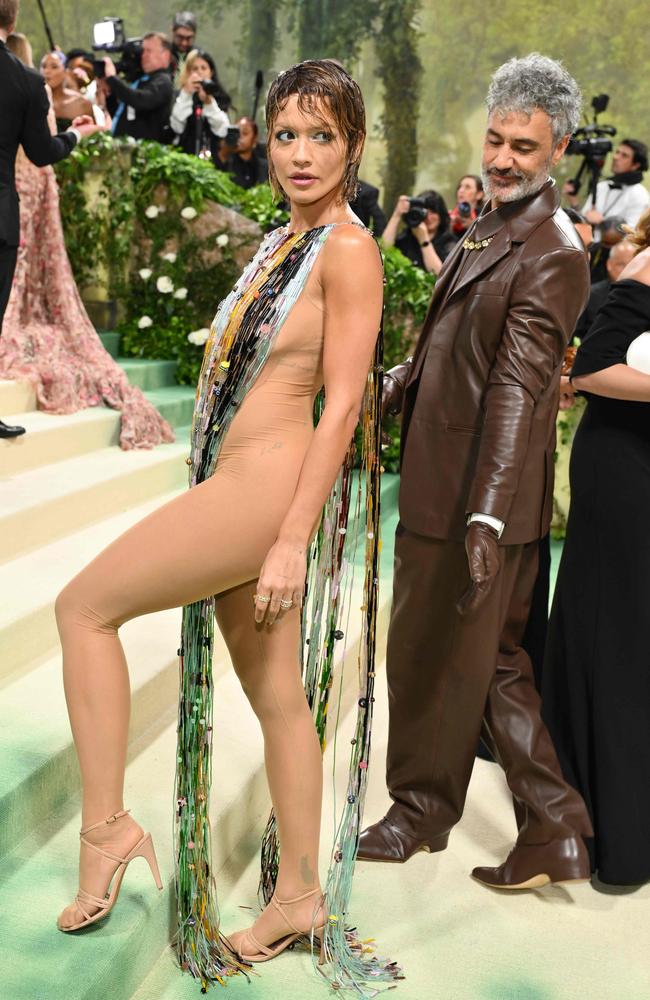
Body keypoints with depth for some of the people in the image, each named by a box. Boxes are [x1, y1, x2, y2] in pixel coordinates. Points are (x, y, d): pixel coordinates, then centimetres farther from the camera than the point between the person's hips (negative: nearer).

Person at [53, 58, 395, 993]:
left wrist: (293, 540, -19)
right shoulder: (286, 240, 17)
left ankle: (105, 825, 6)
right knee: (276, 697, 13)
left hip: (264, 488, -9)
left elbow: (342, 405, -16)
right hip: (236, 488, 9)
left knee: (83, 605, -2)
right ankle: (299, 895, 26)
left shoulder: (348, 249, -10)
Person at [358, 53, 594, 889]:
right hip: (442, 478, 10)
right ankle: (554, 830, 25)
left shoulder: (549, 254, -17)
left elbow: (518, 389, -26)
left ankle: (422, 810, 31)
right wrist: (401, 382, 9)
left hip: (474, 498, -10)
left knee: (437, 657, 8)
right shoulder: (494, 224, 14)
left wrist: (487, 516, -31)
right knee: (492, 660, 16)